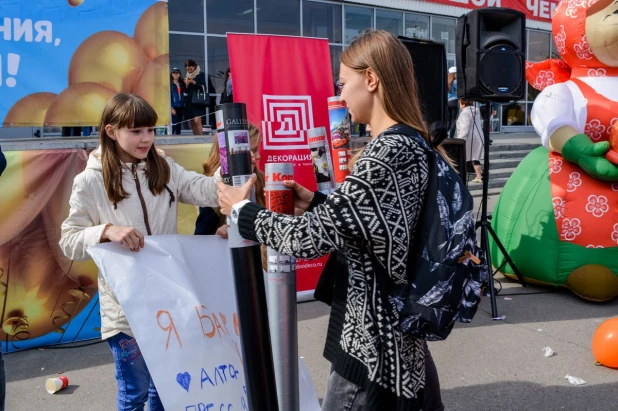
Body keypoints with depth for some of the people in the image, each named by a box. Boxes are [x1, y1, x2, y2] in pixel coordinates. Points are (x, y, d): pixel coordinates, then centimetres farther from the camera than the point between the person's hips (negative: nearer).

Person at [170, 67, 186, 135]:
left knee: (179, 124, 7)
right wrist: (172, 108, -14)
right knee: (174, 124, -11)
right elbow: (169, 96, -8)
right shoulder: (170, 84, -4)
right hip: (174, 107, -5)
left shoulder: (182, 84, 10)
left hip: (181, 107, 5)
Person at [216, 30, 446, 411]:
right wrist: (316, 203, 9)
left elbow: (311, 237, -23)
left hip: (373, 342, -9)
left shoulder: (388, 153, -24)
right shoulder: (413, 144, 6)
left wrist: (242, 210, -8)